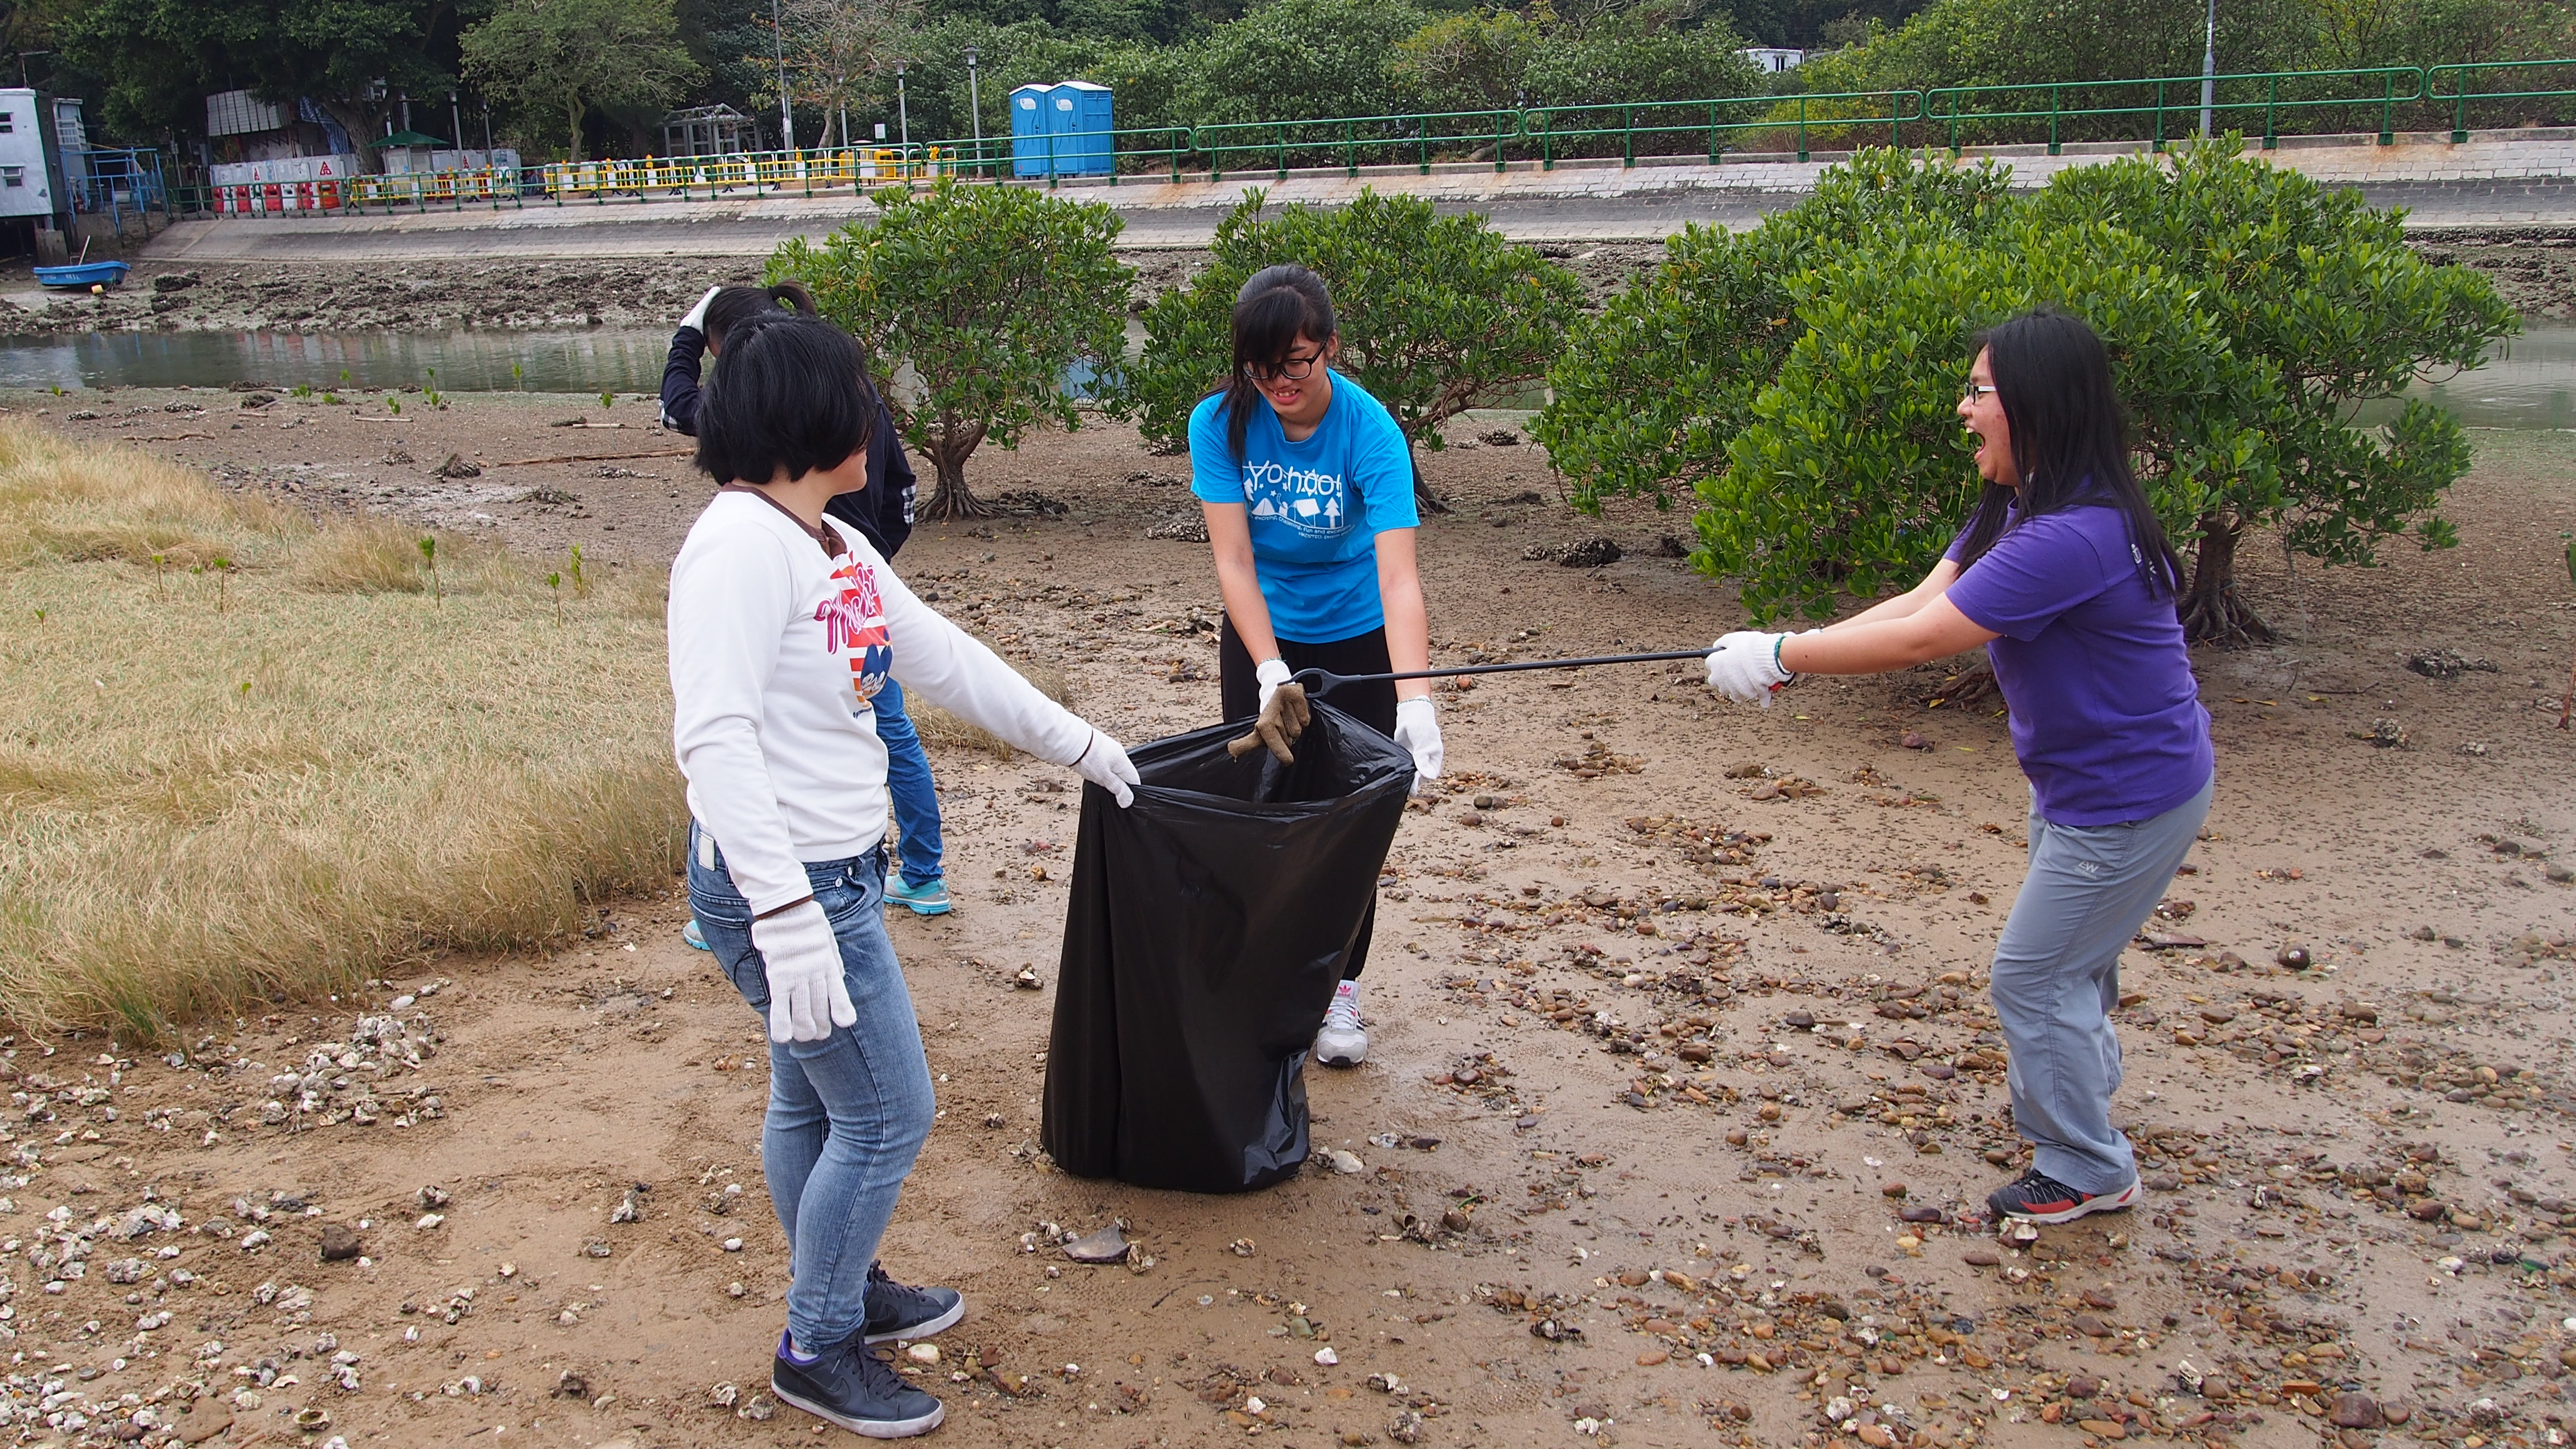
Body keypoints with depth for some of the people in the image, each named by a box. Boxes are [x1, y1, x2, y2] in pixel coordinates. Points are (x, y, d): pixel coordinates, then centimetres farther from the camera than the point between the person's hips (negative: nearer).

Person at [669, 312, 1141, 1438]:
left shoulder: (837, 547, 9)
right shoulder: (743, 545, -20)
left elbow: (944, 659, 19)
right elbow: (714, 737, -27)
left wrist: (1075, 743, 25)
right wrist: (787, 914, -33)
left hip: (831, 874, 9)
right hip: (784, 883, -9)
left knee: (814, 1101, 23)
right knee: (888, 1113, 2)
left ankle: (840, 1290, 42)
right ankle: (817, 1351, 21)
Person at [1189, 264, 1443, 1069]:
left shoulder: (1370, 431, -27)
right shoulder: (1221, 423, -20)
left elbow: (1398, 576, -35)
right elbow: (1232, 559, -23)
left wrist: (1414, 700, -48)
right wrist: (1269, 670, -36)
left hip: (1357, 639, -2)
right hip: (1261, 638, 2)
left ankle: (1341, 992, 22)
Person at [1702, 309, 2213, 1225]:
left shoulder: (2072, 537, -33)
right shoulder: (2022, 508, 1)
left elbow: (1918, 640, -33)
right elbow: (1921, 599, -6)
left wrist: (1780, 656, -26)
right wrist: (1791, 652, -17)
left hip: (2130, 799, -10)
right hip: (2082, 781, 10)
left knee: (2033, 976, 3)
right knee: (2071, 960, 28)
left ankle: (2088, 1171, 22)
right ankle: (2074, 1092, 52)